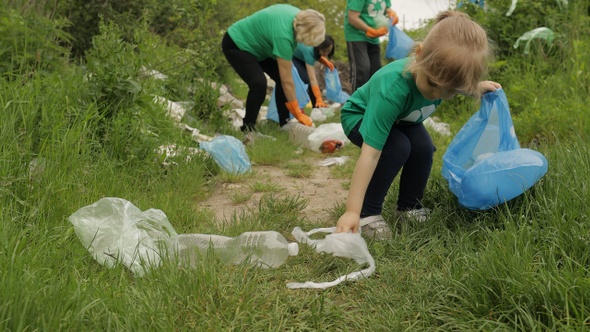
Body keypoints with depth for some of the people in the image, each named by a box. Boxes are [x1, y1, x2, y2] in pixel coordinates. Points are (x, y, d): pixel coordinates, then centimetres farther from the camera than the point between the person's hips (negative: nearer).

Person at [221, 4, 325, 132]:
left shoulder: (299, 17, -13)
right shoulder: (283, 35, -37)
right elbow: (287, 81, -32)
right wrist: (299, 115, -26)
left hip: (255, 43, 9)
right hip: (236, 44, -9)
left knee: (281, 77, -1)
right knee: (259, 83, -26)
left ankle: (284, 122, 8)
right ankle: (248, 127, -9)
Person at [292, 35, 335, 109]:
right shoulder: (309, 51, -41)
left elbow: (317, 55, 4)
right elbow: (312, 79, -46)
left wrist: (325, 61, -18)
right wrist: (319, 99, -51)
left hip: (300, 57, 7)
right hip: (290, 57, -7)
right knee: (305, 80, -23)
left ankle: (315, 106, 3)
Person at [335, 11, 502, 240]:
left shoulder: (443, 75, -26)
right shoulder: (393, 90, -45)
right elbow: (370, 154, -45)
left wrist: (480, 87, -3)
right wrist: (352, 211, -44)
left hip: (402, 118, 6)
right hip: (360, 116, -5)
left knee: (423, 147, -19)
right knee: (397, 148, -31)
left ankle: (409, 206, 5)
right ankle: (368, 212, -15)